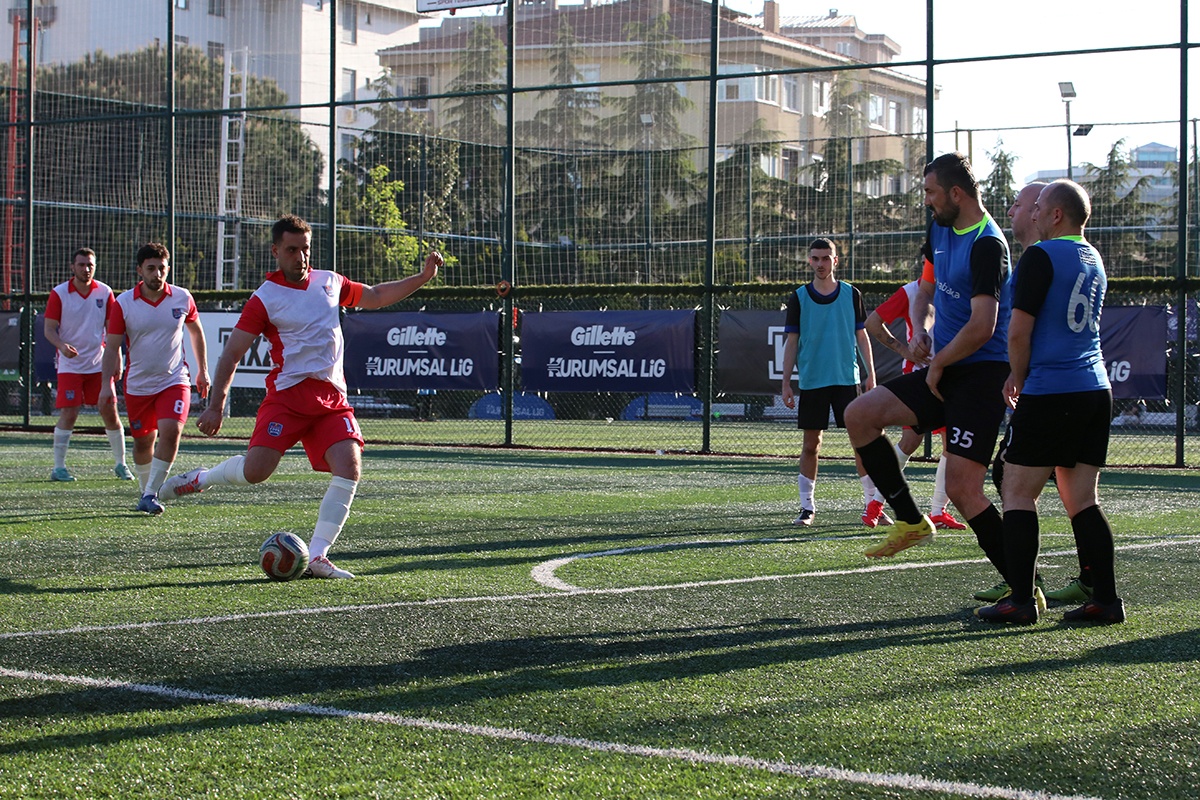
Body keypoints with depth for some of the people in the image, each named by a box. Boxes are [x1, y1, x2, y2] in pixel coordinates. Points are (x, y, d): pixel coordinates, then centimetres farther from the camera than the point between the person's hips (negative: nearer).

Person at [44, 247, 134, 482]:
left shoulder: (105, 292, 2)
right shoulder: (59, 294, -4)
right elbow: (49, 328, -5)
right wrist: (62, 345, -25)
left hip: (98, 364, 2)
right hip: (70, 364, -2)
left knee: (110, 411, 2)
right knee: (69, 414, -9)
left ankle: (120, 463, 16)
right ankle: (58, 467, -1)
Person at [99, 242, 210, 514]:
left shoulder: (182, 298, -3)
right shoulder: (123, 303, -7)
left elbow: (196, 332, 15)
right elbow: (112, 347, -3)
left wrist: (202, 370, 16)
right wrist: (106, 384, -11)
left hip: (174, 380, -1)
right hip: (138, 385, 1)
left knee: (171, 431, -20)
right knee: (143, 441, 9)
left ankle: (151, 493, -13)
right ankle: (145, 491, 30)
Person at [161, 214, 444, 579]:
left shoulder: (330, 282, 14)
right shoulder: (264, 298, -3)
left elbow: (375, 296, 32)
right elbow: (232, 353, -3)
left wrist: (422, 277, 25)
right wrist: (216, 406, -10)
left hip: (332, 397, 5)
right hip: (288, 394, -5)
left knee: (349, 469, -15)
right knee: (256, 470, -17)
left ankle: (317, 557, -10)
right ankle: (201, 477, 15)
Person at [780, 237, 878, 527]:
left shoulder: (851, 294, 5)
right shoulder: (798, 297, 3)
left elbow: (862, 336, 10)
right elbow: (791, 342, 5)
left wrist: (871, 373, 3)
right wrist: (786, 383, 1)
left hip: (847, 380, 0)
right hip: (811, 382, 0)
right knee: (811, 444, 3)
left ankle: (872, 502, 6)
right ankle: (807, 506, 11)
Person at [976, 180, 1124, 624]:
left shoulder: (1041, 256, -9)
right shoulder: (1094, 260, 17)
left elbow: (1019, 331, -12)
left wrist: (1018, 378, 4)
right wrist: (1026, 375, 25)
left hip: (1050, 392, -8)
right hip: (1095, 389, 8)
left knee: (1018, 492, -1)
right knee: (1082, 500, 9)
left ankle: (1021, 600, -5)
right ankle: (1105, 599, 5)